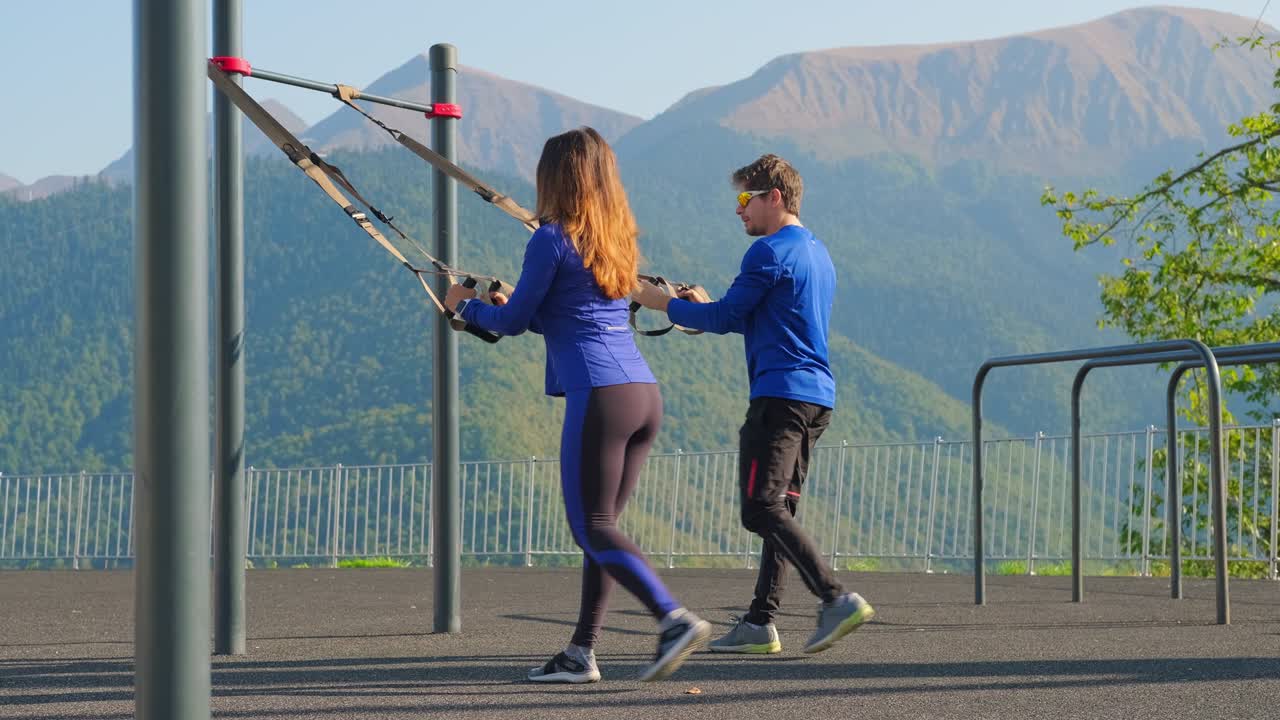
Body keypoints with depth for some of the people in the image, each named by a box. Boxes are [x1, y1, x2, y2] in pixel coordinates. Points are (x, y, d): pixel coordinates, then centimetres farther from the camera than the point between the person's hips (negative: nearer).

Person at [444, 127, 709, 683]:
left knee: (594, 529, -5)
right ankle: (581, 653, 13)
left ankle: (675, 619, -21)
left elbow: (513, 321, 2)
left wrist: (466, 305, 20)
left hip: (599, 396, -8)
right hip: (645, 392, 8)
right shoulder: (617, 239, 18)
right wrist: (513, 308, 33)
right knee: (599, 527, 12)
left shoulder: (552, 240, -5)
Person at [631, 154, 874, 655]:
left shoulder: (770, 251, -9)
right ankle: (760, 622, 11)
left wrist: (663, 303, 4)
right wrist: (705, 305, 27)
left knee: (761, 508, -12)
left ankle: (836, 599, -22)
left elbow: (726, 318, -9)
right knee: (779, 509, 10)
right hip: (818, 395, 10)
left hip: (781, 392, -10)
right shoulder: (817, 252, 21)